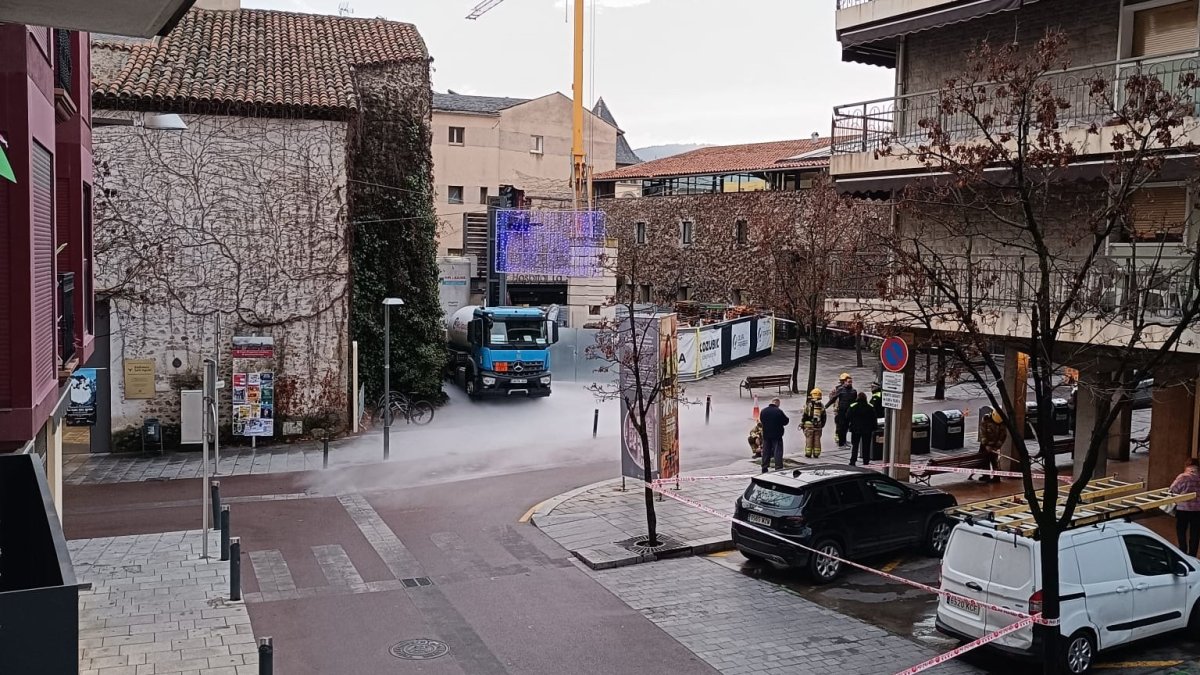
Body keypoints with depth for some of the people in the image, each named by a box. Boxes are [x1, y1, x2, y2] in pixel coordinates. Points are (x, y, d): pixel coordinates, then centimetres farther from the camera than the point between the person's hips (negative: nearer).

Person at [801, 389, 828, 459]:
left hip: (809, 425, -3)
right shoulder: (821, 406, 4)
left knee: (809, 439, 3)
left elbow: (804, 416, -6)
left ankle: (808, 453, 4)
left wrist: (802, 424, 3)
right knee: (817, 440, 8)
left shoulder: (808, 405, -8)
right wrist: (822, 425, 22)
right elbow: (823, 417, 10)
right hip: (818, 426, 3)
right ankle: (816, 453, 9)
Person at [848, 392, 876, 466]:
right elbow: (873, 419, 2)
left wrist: (851, 427, 9)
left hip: (856, 429, -1)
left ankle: (852, 461, 1)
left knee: (854, 445, 6)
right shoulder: (870, 407, -2)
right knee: (866, 446, 7)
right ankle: (866, 462, 8)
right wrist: (873, 428, 8)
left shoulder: (852, 406, -6)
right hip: (867, 430, 1)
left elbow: (848, 417, -2)